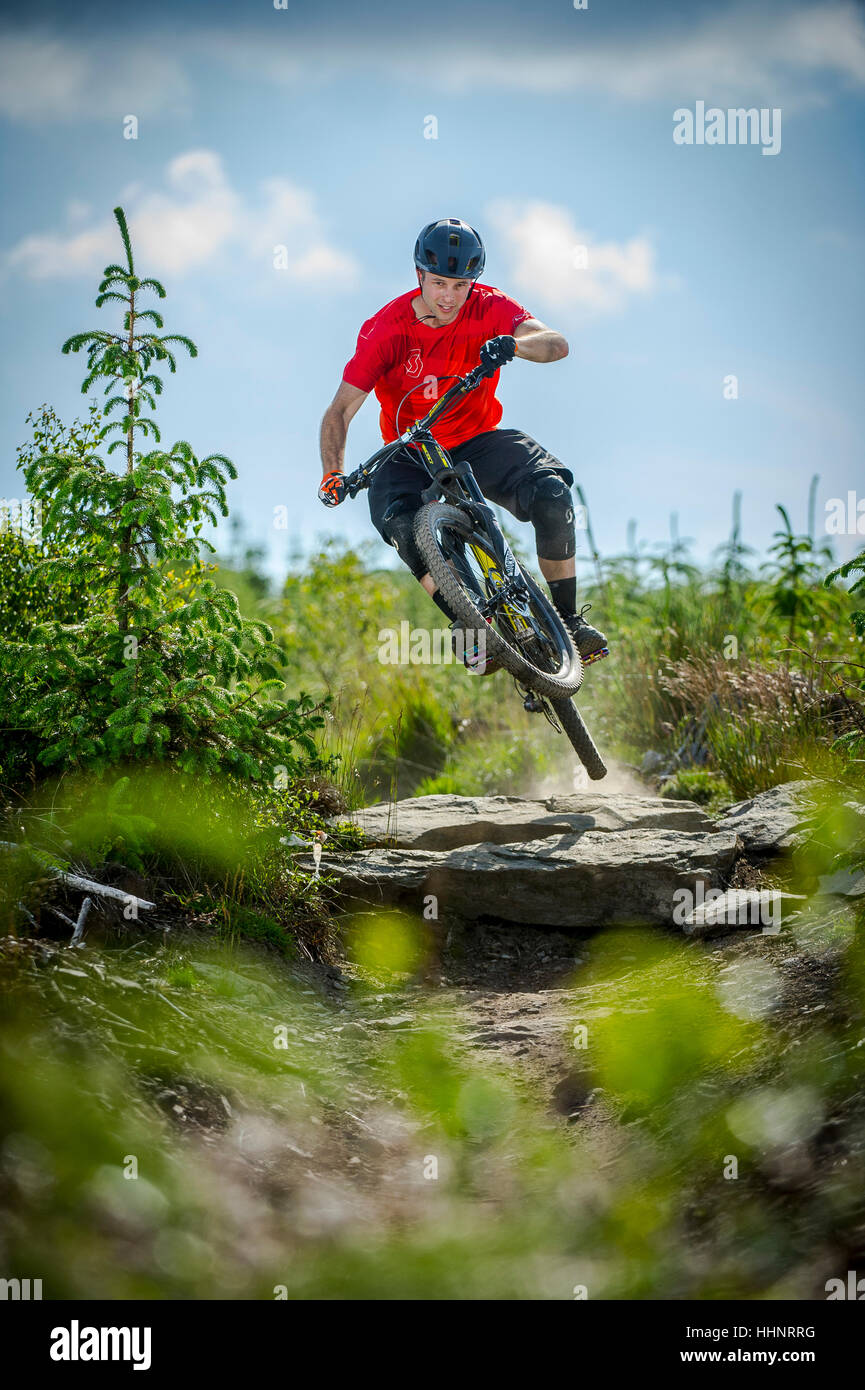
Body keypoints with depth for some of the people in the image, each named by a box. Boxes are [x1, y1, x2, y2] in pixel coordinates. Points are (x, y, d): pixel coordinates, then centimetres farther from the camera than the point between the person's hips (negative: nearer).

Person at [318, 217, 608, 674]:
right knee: (399, 521, -34)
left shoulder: (489, 308, -12)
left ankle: (568, 620, -9)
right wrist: (333, 473, -34)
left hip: (478, 442, 1)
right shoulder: (386, 330, -16)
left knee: (552, 492, -24)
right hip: (410, 455, -1)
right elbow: (340, 411, -17)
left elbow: (557, 344, -26)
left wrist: (512, 344, -48)